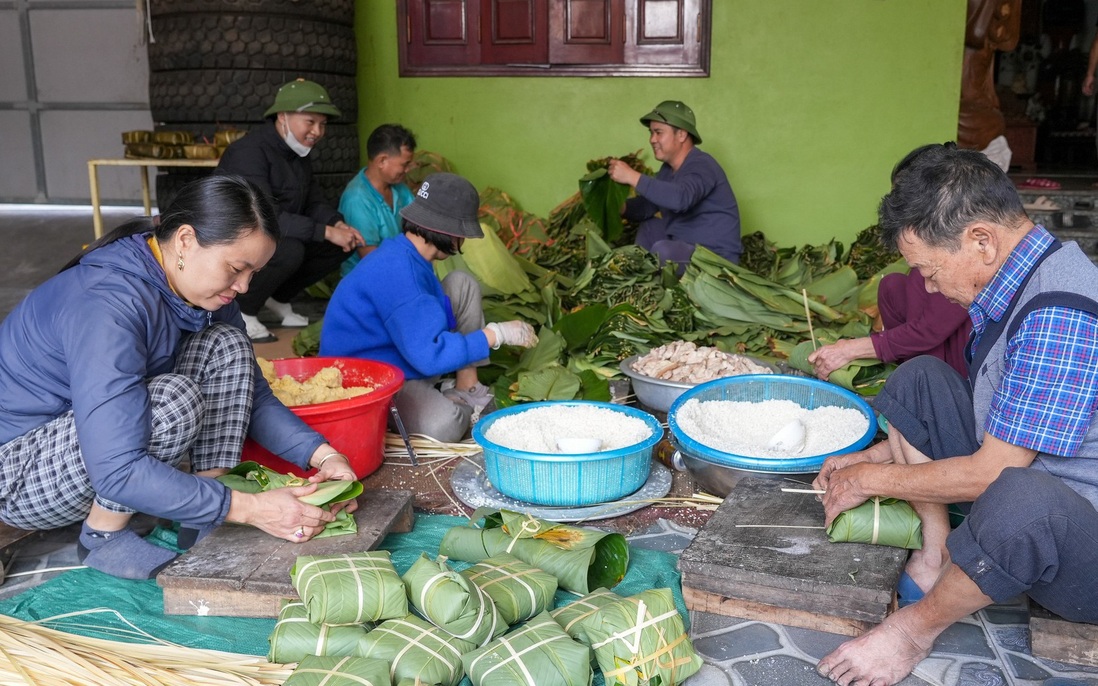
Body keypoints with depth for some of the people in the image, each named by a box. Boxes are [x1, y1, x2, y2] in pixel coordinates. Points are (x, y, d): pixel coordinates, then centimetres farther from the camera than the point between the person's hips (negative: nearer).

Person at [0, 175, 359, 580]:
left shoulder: (202, 290, -6)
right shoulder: (108, 304, -32)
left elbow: (253, 395, 2)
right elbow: (117, 471, -37)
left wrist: (321, 454, -14)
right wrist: (248, 508, -36)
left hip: (102, 430, 8)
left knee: (226, 347, -8)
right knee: (174, 398, -32)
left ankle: (202, 521, -7)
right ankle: (103, 537, -9)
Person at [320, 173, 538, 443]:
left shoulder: (406, 254, 1)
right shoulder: (398, 270, -29)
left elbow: (433, 316, 15)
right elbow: (429, 356, -31)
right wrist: (497, 333, -23)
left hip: (404, 353, 10)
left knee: (462, 284, 3)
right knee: (444, 424, -37)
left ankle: (467, 389, 2)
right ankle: (465, 406, 0)